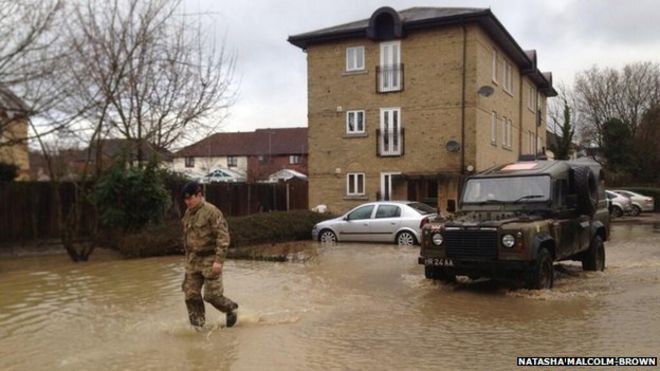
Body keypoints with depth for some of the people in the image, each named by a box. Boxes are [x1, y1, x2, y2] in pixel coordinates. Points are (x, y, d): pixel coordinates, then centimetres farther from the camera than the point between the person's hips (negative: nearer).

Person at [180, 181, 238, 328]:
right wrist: (188, 258, 20)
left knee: (212, 295, -4)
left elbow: (223, 236, -18)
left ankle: (231, 308, 23)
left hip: (210, 259, -7)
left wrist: (219, 260, -24)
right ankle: (197, 325, 15)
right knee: (191, 294, 4)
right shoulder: (188, 213, 10)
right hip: (193, 260, 7)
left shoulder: (212, 211, -14)